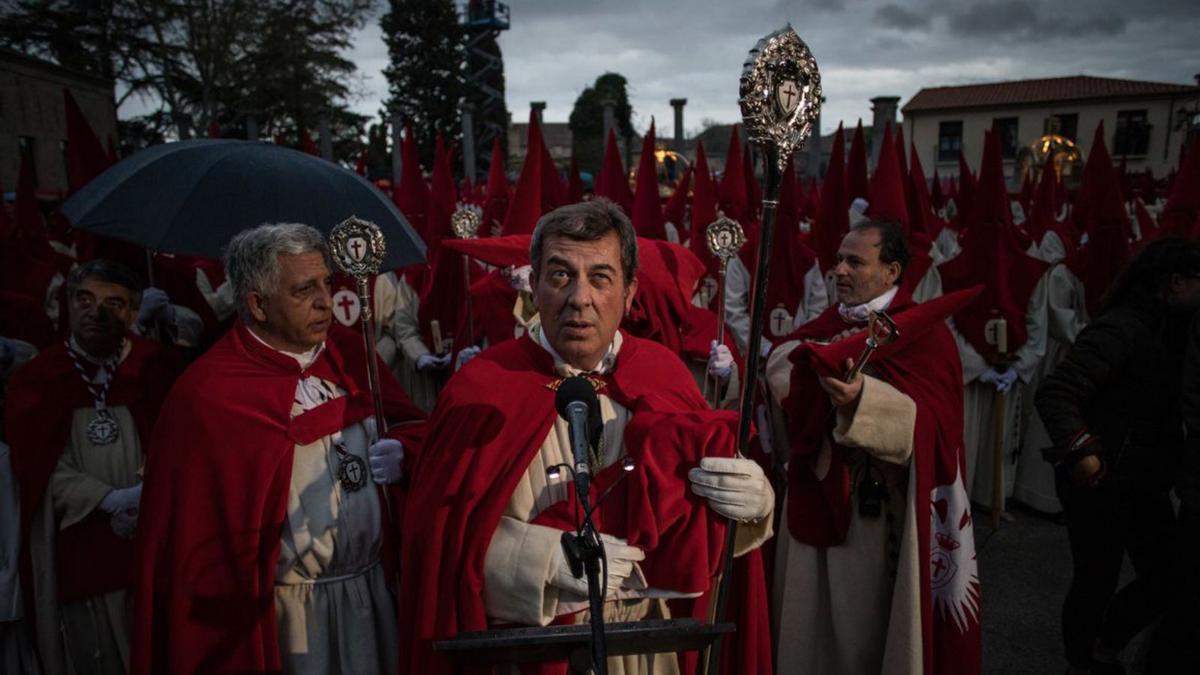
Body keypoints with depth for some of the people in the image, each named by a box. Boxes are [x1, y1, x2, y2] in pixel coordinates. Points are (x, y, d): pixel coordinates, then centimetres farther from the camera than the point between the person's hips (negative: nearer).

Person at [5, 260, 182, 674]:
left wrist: (147, 497, -19)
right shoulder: (37, 379, 3)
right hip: (79, 547, 0)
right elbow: (42, 465, -4)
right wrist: (110, 499, -16)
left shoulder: (156, 368, 2)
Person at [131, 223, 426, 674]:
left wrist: (400, 451, -12)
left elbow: (411, 423, 10)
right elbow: (198, 538, -14)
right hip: (289, 614, -5)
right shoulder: (207, 396, -16)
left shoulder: (350, 352, 0)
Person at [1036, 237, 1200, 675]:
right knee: (1096, 582, 7)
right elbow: (1054, 394, -27)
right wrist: (1080, 452, -35)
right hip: (1099, 483, -8)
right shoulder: (1119, 330, -21)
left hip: (1145, 481, 8)